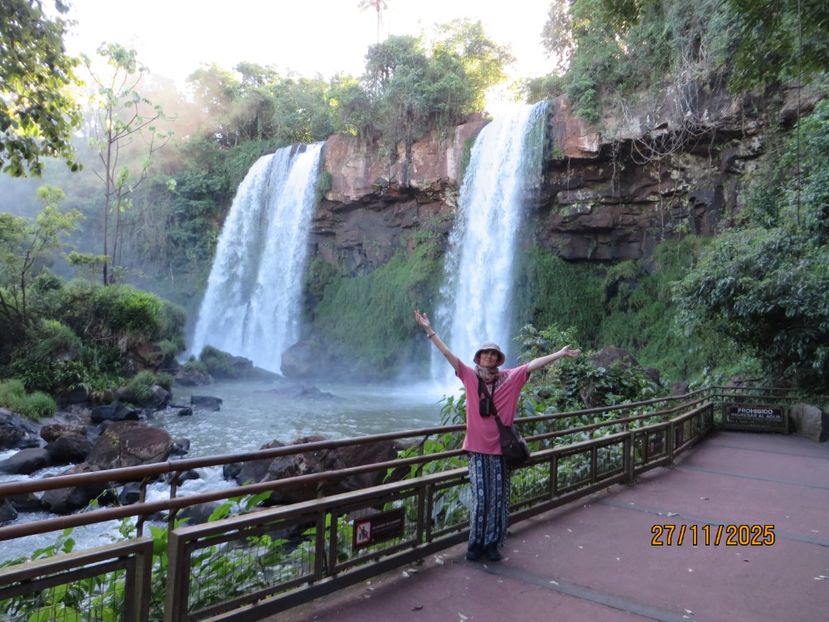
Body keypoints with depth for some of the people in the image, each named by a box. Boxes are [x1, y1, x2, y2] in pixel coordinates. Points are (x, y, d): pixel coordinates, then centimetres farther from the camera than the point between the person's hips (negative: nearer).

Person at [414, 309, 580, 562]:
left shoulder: (510, 378, 1)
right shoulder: (470, 376, -1)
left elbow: (534, 364, -1)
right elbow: (448, 354, -4)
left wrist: (560, 353, -3)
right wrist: (429, 329, -7)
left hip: (501, 446, 1)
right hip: (478, 446, -1)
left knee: (498, 498, 5)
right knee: (480, 497, 1)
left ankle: (492, 544, 19)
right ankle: (476, 543, 16)